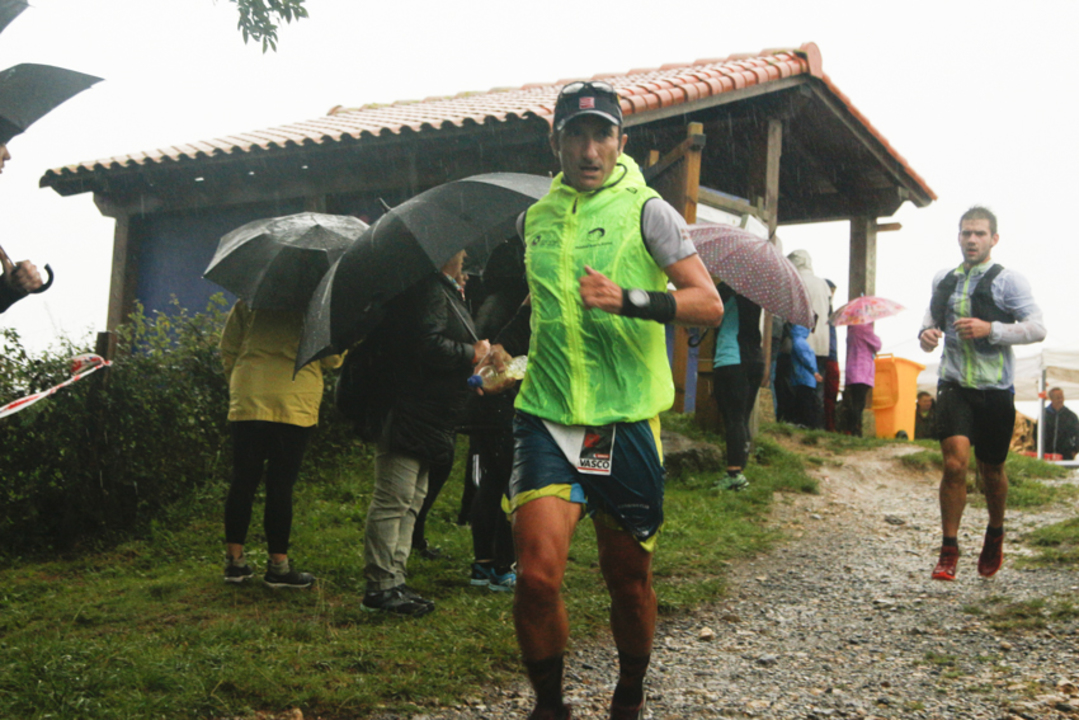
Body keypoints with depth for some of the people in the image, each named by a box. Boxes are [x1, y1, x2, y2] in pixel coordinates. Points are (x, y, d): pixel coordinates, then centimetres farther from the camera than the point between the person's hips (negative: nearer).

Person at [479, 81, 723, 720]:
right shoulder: (535, 219, 12)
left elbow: (710, 305, -10)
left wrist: (631, 300, -22)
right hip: (549, 416, 2)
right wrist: (505, 349, 21)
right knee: (537, 574, -12)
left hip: (627, 420, -2)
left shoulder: (645, 210, -1)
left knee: (628, 577, 10)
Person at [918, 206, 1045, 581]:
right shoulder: (944, 280, 8)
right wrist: (926, 332, 1)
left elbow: (1037, 328, -9)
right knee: (955, 462, -17)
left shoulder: (1009, 280, -4)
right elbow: (933, 314, 24)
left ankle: (995, 534, 40)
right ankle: (949, 550, -6)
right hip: (954, 384, 1)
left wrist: (991, 329, -22)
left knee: (992, 471, 12)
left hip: (995, 389, -1)